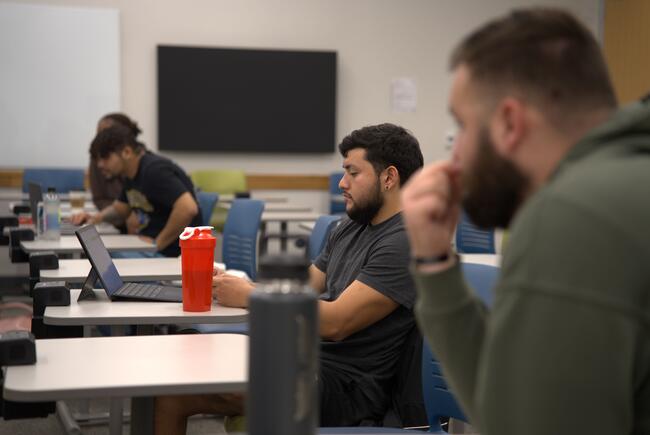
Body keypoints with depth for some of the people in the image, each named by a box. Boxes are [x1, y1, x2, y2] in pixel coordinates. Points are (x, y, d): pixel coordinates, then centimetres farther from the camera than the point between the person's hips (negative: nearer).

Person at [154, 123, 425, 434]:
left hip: (345, 385, -9)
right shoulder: (350, 228, 17)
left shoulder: (404, 242, -14)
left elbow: (335, 322, -21)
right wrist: (231, 285, -1)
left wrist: (248, 296, -13)